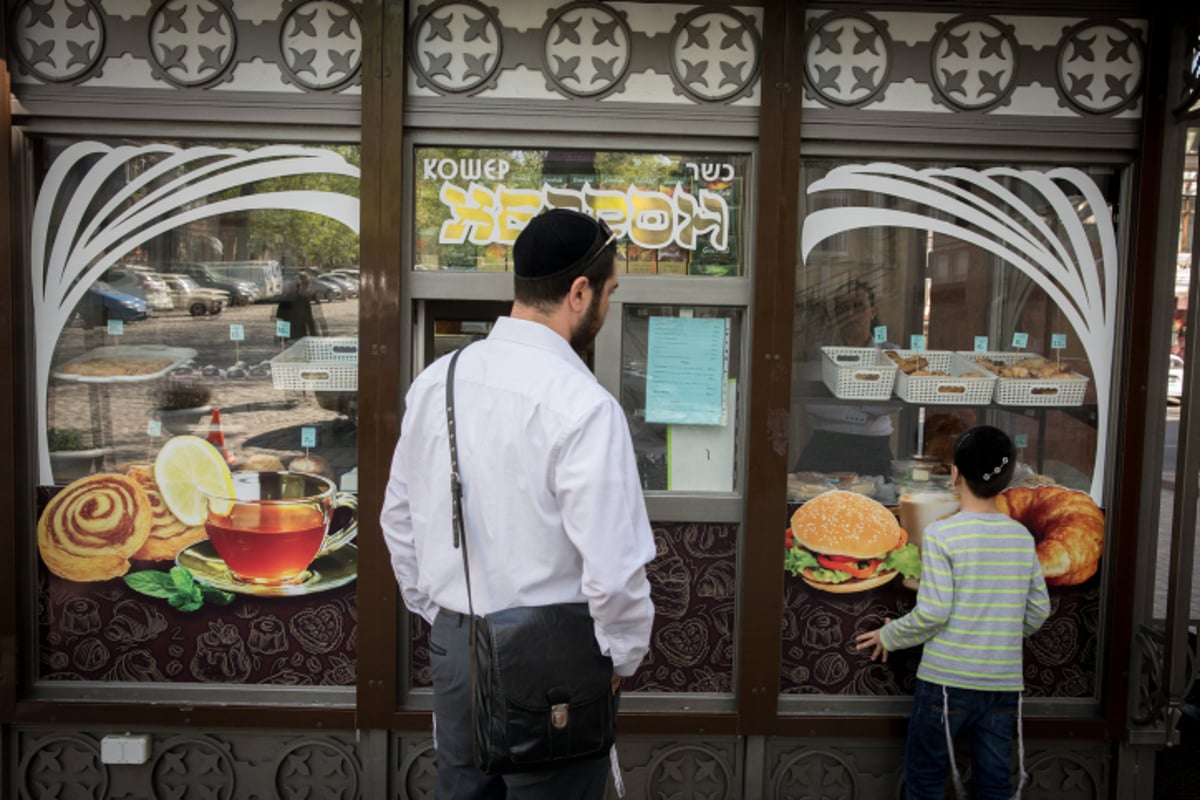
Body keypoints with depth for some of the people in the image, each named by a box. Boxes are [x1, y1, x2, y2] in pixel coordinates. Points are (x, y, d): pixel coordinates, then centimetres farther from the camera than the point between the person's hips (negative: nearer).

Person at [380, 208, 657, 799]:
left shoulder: (435, 380, -1)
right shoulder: (583, 405, -21)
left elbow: (399, 519, 8)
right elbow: (613, 566, -23)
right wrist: (623, 657, -4)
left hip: (452, 643, 6)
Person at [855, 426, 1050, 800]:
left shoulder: (941, 533, -12)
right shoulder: (1022, 537, 4)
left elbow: (932, 612, -15)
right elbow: (1038, 612, 8)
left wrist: (888, 636, 2)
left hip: (948, 680, -4)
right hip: (1004, 683, 5)